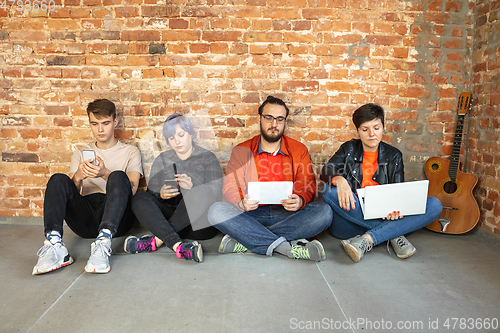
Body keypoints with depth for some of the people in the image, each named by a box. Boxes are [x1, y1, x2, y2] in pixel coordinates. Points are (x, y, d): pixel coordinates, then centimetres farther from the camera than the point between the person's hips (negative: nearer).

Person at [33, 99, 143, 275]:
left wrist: (105, 174, -22)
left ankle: (103, 243, -47)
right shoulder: (80, 153, 24)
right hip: (85, 220, 3)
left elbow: (131, 189, -3)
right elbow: (71, 192, 10)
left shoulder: (130, 151, 15)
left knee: (119, 176, -29)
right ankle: (54, 245, -38)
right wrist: (78, 177, -14)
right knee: (58, 180, -19)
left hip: (117, 218, -2)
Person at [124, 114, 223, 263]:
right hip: (169, 217, 3)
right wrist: (161, 195, -17)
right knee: (139, 198, -21)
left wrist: (192, 189, -25)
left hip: (200, 224, -3)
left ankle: (156, 240, -30)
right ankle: (178, 246, -40)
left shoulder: (207, 158, 6)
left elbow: (216, 192, -6)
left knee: (200, 193, -32)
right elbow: (151, 193, 7)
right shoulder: (162, 160, 15)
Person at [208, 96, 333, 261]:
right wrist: (241, 202, -23)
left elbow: (308, 186, 4)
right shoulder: (241, 151, 9)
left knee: (324, 212, -28)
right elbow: (230, 187, 1)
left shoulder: (299, 150, 11)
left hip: (287, 215, 1)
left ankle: (242, 241, -28)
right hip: (251, 215, -1)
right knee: (216, 211, -28)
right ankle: (287, 247, -32)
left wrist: (300, 200, -21)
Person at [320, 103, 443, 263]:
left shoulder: (394, 156, 13)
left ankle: (367, 239, -32)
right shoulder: (349, 149, 10)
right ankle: (393, 234, -25)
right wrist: (339, 180, -32)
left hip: (384, 217, 2)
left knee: (434, 205, -17)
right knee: (329, 190, -31)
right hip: (352, 217, -1)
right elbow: (326, 171, -7)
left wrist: (395, 206, -21)